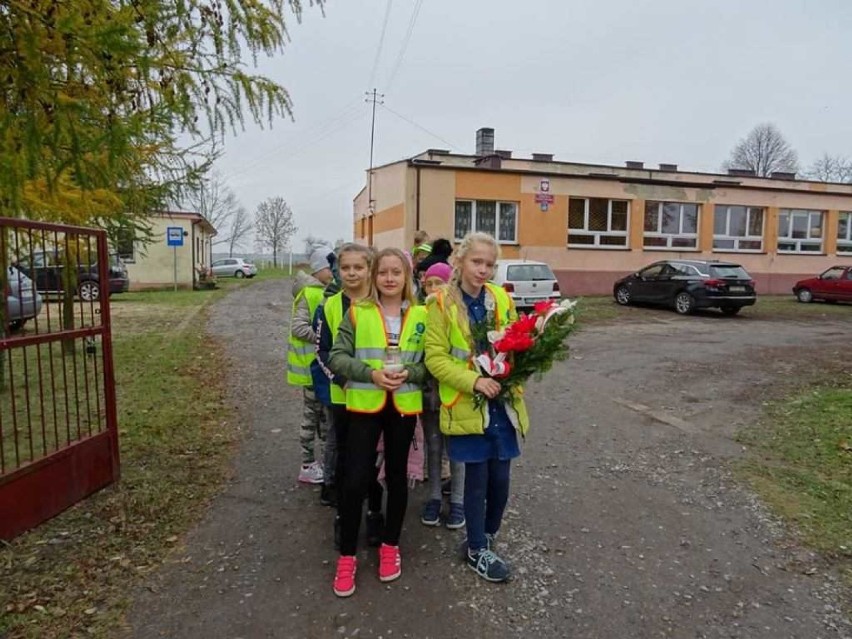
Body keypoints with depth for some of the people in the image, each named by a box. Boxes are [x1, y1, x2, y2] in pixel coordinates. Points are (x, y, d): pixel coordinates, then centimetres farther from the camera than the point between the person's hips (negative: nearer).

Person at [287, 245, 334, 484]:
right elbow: (298, 328, -22)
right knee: (312, 413, 1)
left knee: (324, 411, 16)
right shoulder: (308, 293, -16)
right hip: (312, 363, -8)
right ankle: (308, 466, 14)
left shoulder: (326, 292, 11)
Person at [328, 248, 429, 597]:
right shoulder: (357, 313, -2)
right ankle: (347, 555, 19)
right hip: (365, 405, -1)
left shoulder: (421, 316, 1)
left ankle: (390, 545, 35)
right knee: (354, 480, -2)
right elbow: (337, 358, -5)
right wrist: (371, 373, -19)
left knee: (397, 476, 15)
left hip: (404, 407, 2)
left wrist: (408, 373, -17)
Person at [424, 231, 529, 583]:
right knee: (477, 478, 5)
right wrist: (473, 381, -22)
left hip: (501, 402, 4)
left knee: (500, 478, 10)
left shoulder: (501, 298, 5)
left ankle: (487, 536, 36)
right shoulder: (442, 304, -9)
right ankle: (477, 551, 26)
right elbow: (435, 357, -12)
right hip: (467, 405, -4)